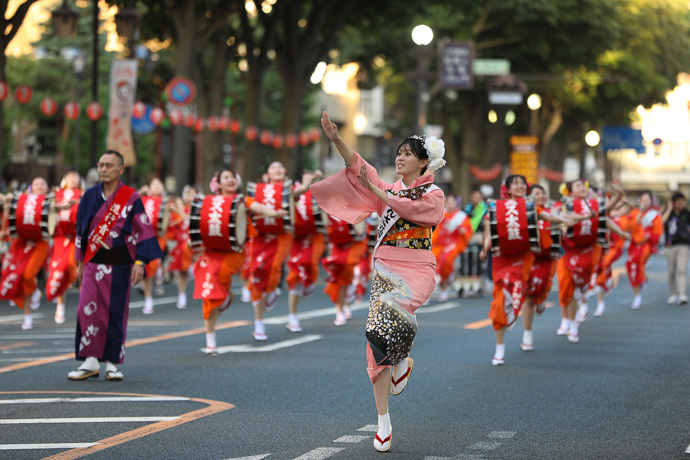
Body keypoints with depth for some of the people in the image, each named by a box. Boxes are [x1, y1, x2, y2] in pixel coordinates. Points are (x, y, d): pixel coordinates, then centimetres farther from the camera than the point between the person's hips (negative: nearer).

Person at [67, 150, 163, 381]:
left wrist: (140, 262, -14)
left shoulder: (131, 198, -3)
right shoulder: (90, 196, 8)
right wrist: (80, 262, 14)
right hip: (93, 261, 3)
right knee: (88, 309, -6)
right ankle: (90, 361, 1)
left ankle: (112, 362, 9)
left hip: (119, 263, -3)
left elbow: (143, 231, -5)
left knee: (116, 312, 0)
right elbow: (81, 230, 15)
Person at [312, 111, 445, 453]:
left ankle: (403, 360, -1)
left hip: (415, 269, -4)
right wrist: (335, 139, -7)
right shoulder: (390, 189, 16)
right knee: (377, 338, -5)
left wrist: (375, 191, -11)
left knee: (393, 309, -34)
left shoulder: (433, 195, 3)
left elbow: (409, 209, -15)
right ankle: (383, 422, 0)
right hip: (384, 267, 4)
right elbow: (358, 168, 5)